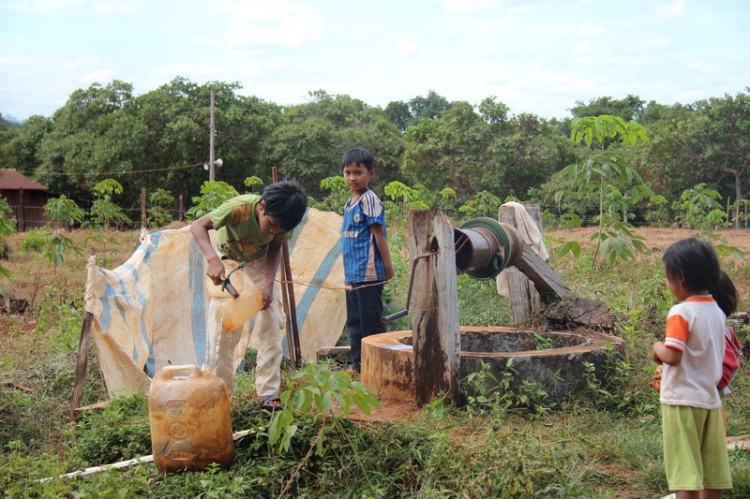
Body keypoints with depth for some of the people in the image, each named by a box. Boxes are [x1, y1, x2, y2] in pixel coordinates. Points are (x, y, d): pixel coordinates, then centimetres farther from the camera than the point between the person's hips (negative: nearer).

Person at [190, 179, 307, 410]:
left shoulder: (283, 220, -26)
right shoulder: (239, 208, -38)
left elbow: (275, 248, -10)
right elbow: (198, 226, -33)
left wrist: (269, 283, -25)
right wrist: (213, 259, -49)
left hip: (259, 263, 3)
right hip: (228, 260, -2)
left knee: (271, 325, -6)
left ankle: (268, 393, 2)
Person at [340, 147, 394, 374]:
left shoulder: (369, 200, -10)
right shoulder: (349, 203, 15)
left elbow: (379, 234, -12)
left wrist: (388, 265, -13)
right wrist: (347, 271, 19)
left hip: (369, 273, -9)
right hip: (352, 274, 9)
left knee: (371, 320, -4)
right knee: (354, 321, 14)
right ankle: (358, 363, 23)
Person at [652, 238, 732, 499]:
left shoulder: (681, 313, -16)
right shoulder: (717, 311, 8)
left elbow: (672, 356, -24)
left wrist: (658, 348, -4)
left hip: (683, 401, -8)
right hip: (711, 398, 8)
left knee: (686, 474, -3)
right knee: (712, 476, 13)